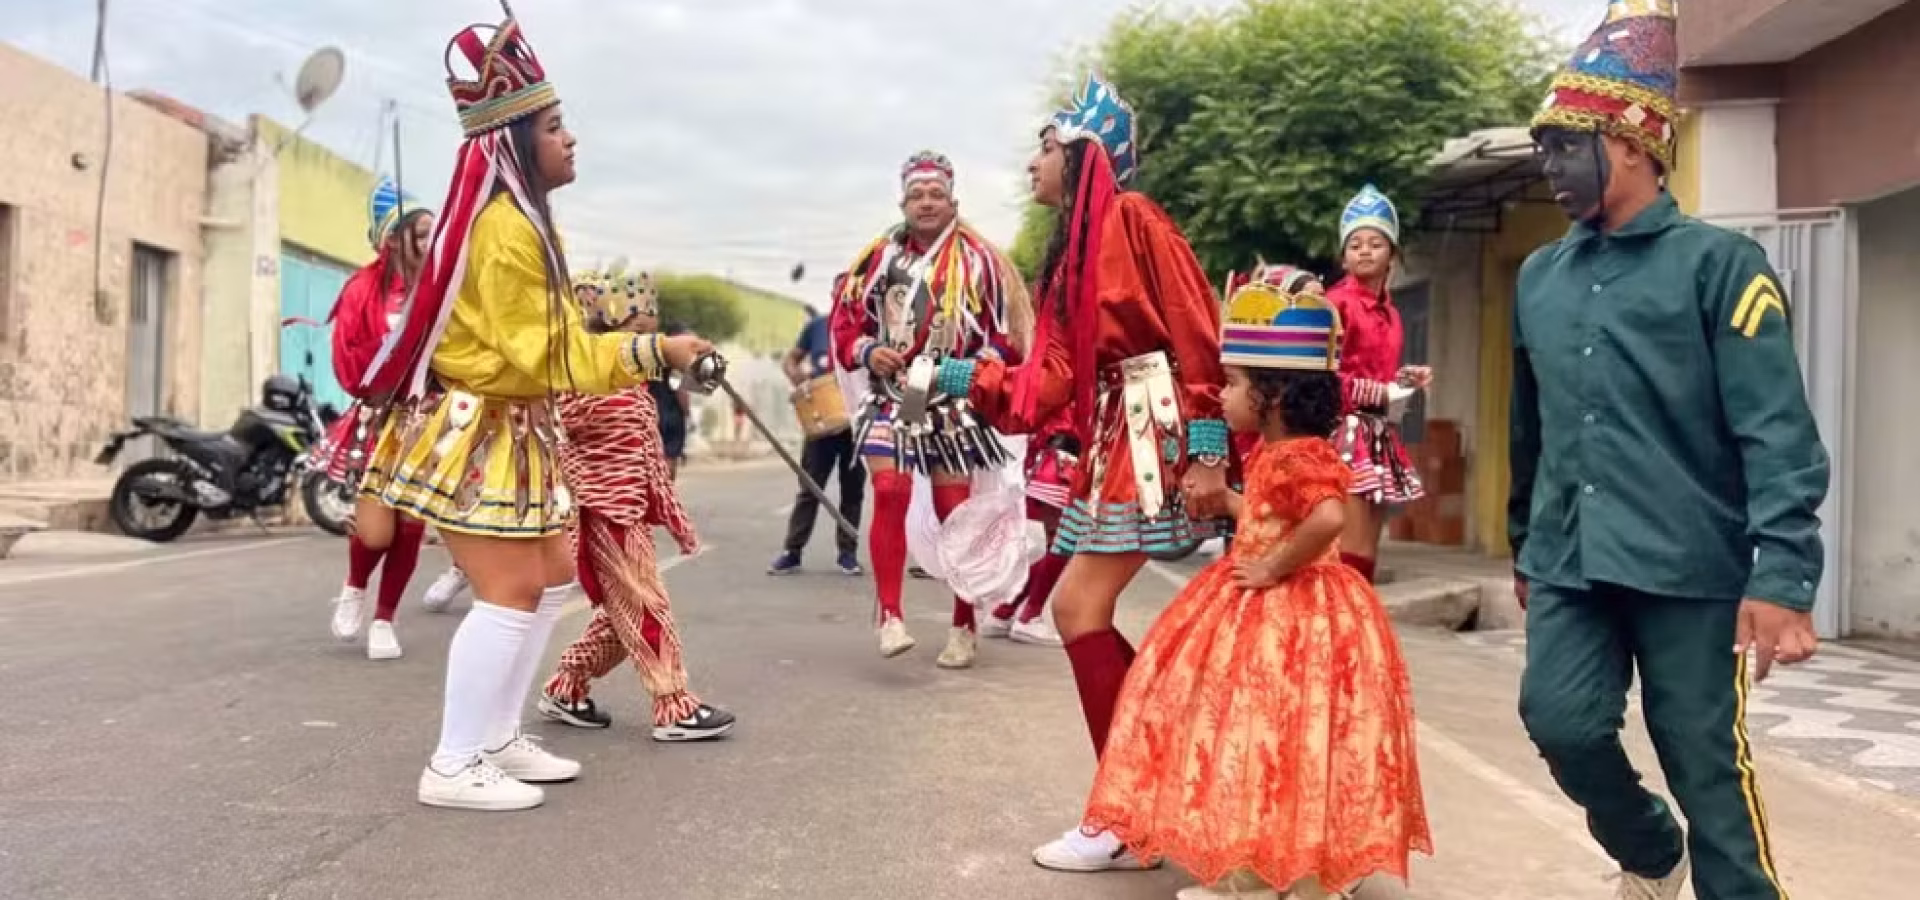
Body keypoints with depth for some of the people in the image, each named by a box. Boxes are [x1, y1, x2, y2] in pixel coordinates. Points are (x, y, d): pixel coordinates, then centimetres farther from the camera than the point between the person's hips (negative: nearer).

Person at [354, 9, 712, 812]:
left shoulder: (524, 221, 12)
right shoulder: (504, 229, -20)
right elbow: (541, 355, -21)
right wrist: (653, 352, -21)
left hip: (511, 432, 11)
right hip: (474, 435, -11)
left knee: (551, 581, 14)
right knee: (509, 595, -9)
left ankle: (497, 741, 23)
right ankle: (454, 767, 2)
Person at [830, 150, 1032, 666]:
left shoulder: (979, 259, -2)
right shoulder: (879, 256, 4)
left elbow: (1004, 331, 2)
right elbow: (843, 319, 9)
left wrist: (980, 368, -14)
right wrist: (866, 351, -9)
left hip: (953, 398, -1)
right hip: (891, 394, 1)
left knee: (956, 509, 4)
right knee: (890, 493, -17)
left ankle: (964, 626, 16)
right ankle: (890, 616, -11)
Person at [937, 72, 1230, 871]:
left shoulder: (1132, 215, -6)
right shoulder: (1070, 253, 20)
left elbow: (1197, 331, -14)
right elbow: (1050, 380, 12)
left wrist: (1209, 452, -20)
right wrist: (957, 375, 10)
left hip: (1154, 434, -9)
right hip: (1110, 439, 9)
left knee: (1081, 608, -9)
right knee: (1076, 609, 5)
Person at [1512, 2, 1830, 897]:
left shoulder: (1718, 263, -5)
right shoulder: (1539, 277, 11)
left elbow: (1778, 433, -11)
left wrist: (1782, 576, -19)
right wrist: (1524, 546, 24)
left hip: (1688, 566, -4)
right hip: (1570, 563, 5)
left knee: (1708, 763, 2)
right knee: (1560, 723, -5)